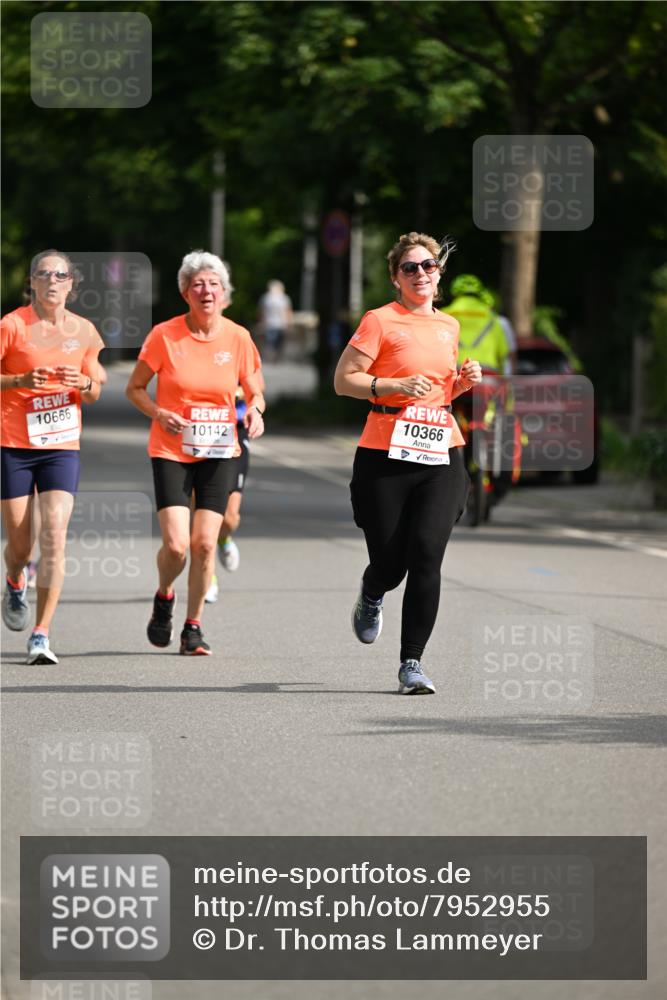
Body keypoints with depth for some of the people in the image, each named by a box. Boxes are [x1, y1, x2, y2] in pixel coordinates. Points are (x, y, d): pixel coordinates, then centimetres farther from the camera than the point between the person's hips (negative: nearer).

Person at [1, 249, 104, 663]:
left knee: (54, 537, -14)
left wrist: (82, 382, -9)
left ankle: (41, 635, -11)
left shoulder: (84, 332, 4)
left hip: (62, 447, 2)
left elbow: (94, 393, 13)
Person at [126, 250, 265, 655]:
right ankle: (164, 597, 20)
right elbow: (135, 387, 3)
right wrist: (158, 413, -16)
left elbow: (255, 393, 10)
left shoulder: (238, 338, -1)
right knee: (176, 545, -13)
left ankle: (194, 627, 12)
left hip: (219, 453, 2)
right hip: (171, 451, -2)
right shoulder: (165, 335, -7)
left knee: (205, 543, -5)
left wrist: (255, 410, -14)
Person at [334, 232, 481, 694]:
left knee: (426, 557, -11)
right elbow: (343, 380, -5)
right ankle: (372, 596, 39)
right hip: (386, 456, -3)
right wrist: (397, 386, -17)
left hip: (441, 455, 3)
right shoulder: (380, 321, -2)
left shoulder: (449, 326, 15)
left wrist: (463, 382, 7)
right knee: (389, 564, 1)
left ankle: (412, 662, -6)